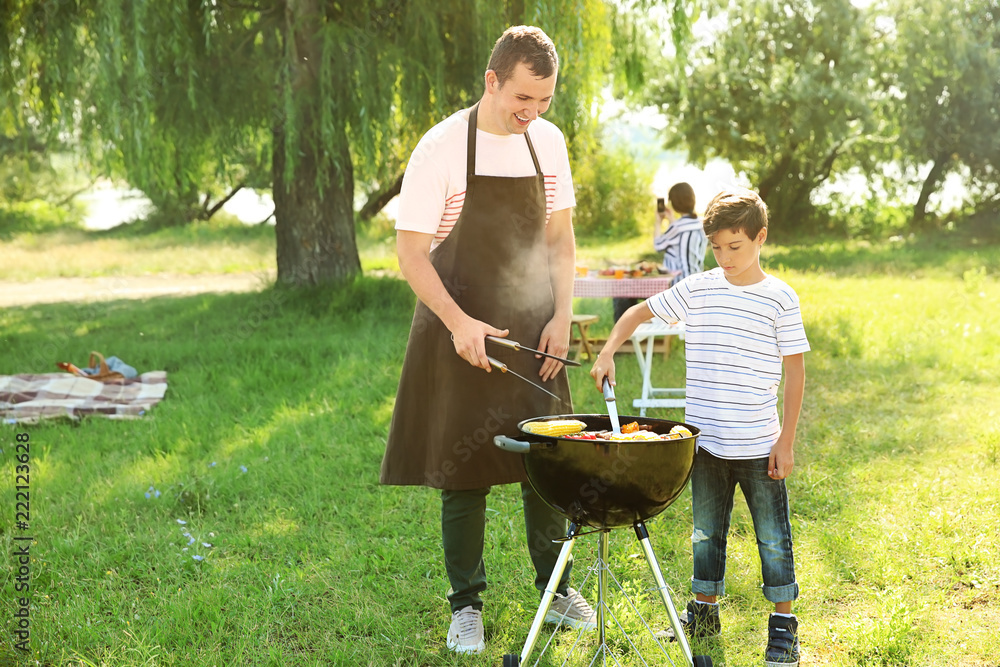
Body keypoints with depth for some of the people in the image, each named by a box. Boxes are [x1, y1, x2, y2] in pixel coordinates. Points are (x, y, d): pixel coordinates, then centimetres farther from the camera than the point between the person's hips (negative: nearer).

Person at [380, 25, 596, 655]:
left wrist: (562, 316, 0)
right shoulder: (441, 148, -12)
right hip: (462, 332, -4)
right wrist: (460, 323, -20)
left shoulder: (548, 142, 4)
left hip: (534, 332, 5)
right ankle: (467, 604, 15)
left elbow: (561, 237, 11)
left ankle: (556, 586, 24)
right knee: (464, 468, 2)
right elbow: (410, 251, -11)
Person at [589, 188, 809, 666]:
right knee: (706, 530, 16)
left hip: (759, 445, -3)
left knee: (773, 536, 5)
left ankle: (783, 625, 16)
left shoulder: (779, 299, -7)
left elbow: (795, 371, -4)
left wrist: (786, 440, -7)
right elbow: (640, 311, 12)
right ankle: (705, 611, 31)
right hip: (705, 442, 3)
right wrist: (608, 352, -4)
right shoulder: (697, 290, 1)